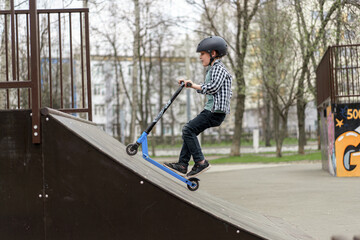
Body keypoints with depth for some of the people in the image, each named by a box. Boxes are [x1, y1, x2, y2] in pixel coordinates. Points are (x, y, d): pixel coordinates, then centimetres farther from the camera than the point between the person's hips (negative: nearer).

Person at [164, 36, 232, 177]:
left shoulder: (218, 68, -9)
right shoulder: (212, 69, 24)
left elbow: (213, 87, -22)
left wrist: (194, 85, -15)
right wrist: (189, 84, 26)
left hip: (216, 111, -10)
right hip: (210, 109, 10)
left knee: (188, 130, -15)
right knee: (190, 131, 9)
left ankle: (200, 162, -13)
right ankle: (182, 165, 9)